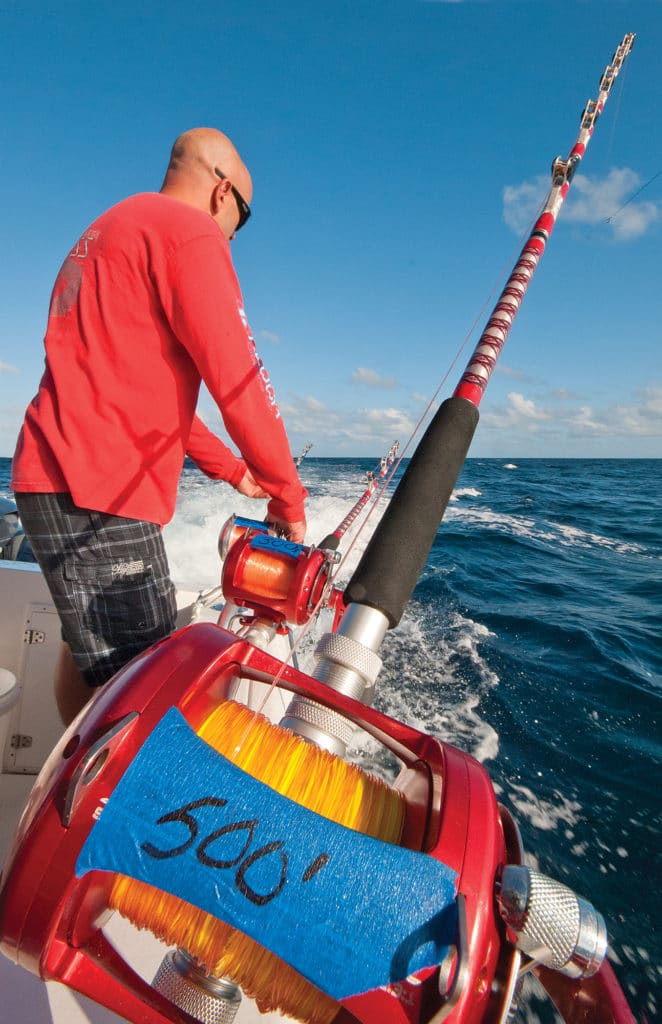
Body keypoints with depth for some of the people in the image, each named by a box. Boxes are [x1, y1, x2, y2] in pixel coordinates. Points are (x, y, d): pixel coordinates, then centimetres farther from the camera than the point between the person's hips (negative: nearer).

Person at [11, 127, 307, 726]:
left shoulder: (105, 233, 26)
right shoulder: (188, 230, -5)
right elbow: (237, 380, -16)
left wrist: (231, 470, 23)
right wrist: (287, 495, -4)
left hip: (55, 479, 11)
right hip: (99, 495, -11)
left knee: (84, 646, 20)